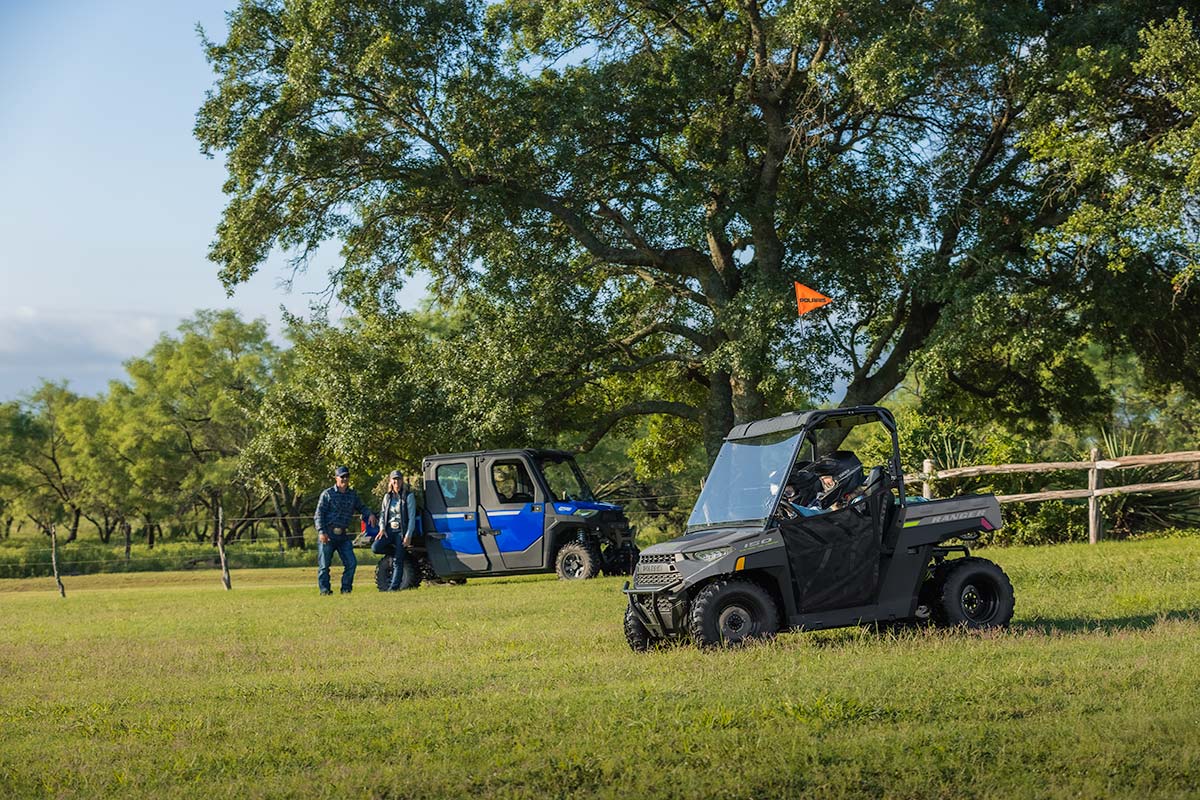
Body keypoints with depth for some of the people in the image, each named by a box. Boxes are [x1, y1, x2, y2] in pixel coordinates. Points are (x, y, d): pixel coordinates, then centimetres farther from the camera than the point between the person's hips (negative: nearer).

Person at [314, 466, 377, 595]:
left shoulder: (353, 495, 11)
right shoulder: (327, 494, -2)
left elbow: (361, 507, 25)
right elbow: (319, 514, -4)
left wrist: (369, 514, 2)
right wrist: (321, 532, -15)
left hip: (343, 535, 4)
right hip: (327, 534, -4)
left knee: (351, 562, -1)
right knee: (324, 564, -1)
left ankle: (346, 588, 11)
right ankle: (324, 590, 7)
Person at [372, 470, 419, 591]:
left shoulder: (408, 496, -2)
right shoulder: (387, 496, 13)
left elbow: (412, 517, -6)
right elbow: (382, 514, 16)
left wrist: (408, 535, -14)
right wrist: (382, 528, -2)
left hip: (402, 531, -4)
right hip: (389, 530, 5)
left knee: (398, 561, -9)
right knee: (375, 548, -18)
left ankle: (394, 586, -5)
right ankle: (402, 553, 4)